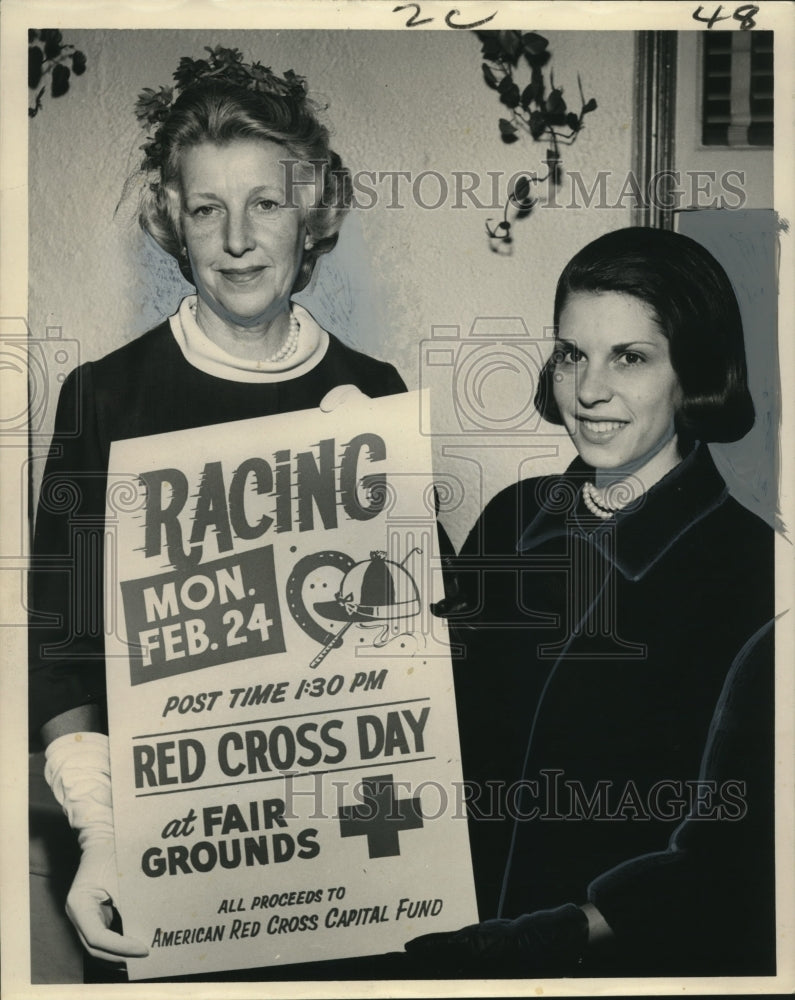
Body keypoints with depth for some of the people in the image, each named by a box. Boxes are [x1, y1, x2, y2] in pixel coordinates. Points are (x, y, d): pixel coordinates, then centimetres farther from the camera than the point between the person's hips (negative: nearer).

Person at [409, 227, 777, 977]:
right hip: (465, 931, 3)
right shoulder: (513, 518, 4)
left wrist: (551, 938, -24)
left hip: (639, 960, -3)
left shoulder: (750, 570, -11)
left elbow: (723, 857, -14)